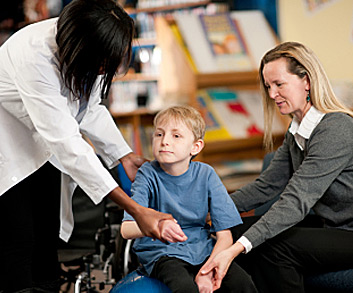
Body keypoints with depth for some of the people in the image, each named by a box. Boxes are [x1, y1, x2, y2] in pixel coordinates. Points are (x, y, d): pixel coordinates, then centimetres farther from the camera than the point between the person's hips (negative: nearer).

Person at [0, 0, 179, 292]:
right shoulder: (35, 57, -38)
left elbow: (90, 108, 5)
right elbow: (66, 142, -40)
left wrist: (124, 155, -9)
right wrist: (135, 210, -41)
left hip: (43, 149, 7)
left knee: (48, 238, 6)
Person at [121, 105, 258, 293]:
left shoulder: (205, 175, -3)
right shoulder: (148, 175, -9)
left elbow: (225, 236, -5)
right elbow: (126, 229, -23)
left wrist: (207, 272, -19)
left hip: (203, 250, 2)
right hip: (161, 253, -2)